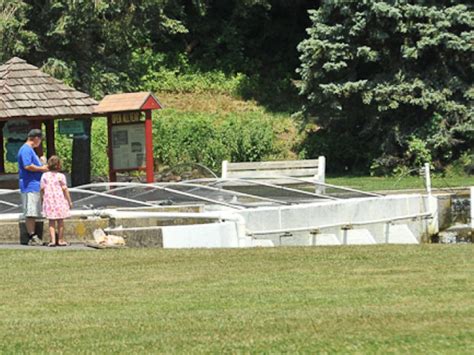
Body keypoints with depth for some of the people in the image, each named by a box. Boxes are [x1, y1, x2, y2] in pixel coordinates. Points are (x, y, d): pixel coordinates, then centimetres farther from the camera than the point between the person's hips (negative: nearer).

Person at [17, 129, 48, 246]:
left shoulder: (30, 149, 20)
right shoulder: (26, 149, -13)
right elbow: (28, 166, -23)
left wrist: (40, 162, 14)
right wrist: (42, 168, -12)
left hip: (35, 186, 11)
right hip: (29, 185, -11)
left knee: (33, 214, 11)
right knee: (30, 213, -9)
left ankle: (34, 237, 13)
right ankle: (32, 237, -10)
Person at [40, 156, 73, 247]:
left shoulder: (45, 176, 2)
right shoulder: (60, 176, -8)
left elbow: (42, 189, 4)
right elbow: (65, 189, -7)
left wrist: (43, 199, 16)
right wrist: (69, 201, -1)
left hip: (48, 201, 2)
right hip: (60, 201, -2)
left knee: (51, 221, 5)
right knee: (60, 221, 8)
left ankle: (52, 240, -7)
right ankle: (60, 240, 12)